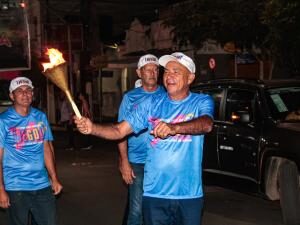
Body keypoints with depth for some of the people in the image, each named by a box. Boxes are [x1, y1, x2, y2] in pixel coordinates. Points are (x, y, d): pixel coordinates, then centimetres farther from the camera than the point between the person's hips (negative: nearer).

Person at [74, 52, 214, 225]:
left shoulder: (202, 102, -1)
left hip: (189, 194, -1)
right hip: (154, 193, 2)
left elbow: (206, 124, -24)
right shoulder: (152, 104, 5)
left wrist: (173, 128, -43)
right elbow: (119, 130, -1)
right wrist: (92, 128, -21)